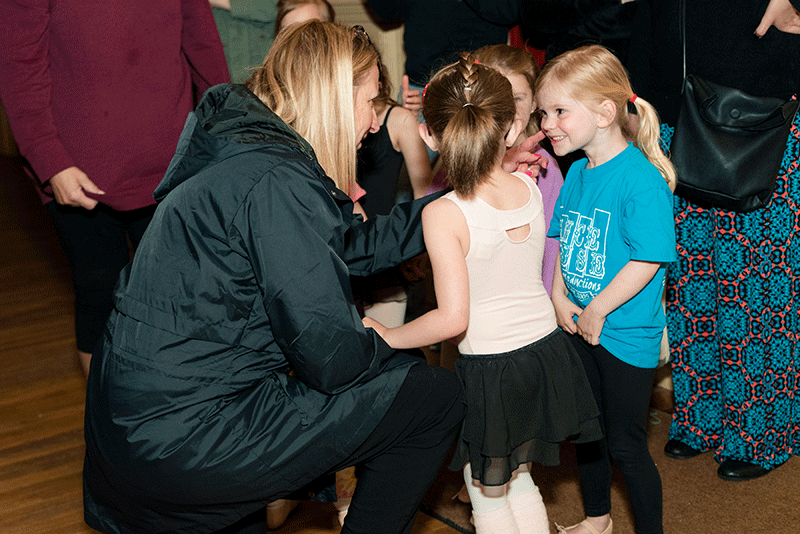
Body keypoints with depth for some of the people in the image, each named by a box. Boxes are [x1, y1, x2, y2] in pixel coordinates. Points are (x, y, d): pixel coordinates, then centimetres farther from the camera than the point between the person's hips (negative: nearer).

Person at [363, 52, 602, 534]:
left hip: (490, 366, -6)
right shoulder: (530, 187, -5)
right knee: (520, 481, 26)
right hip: (547, 349, 6)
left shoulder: (443, 215, -22)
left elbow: (452, 318, -24)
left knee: (488, 494, 17)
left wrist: (390, 337, -10)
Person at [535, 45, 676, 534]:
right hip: (579, 327, 8)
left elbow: (647, 260, -24)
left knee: (626, 447, 3)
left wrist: (597, 310, -17)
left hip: (626, 336, -8)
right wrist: (560, 297, -1)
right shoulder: (578, 172, 3)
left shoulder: (640, 178, -21)